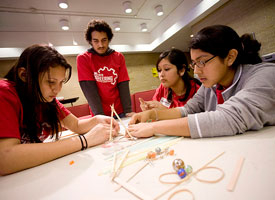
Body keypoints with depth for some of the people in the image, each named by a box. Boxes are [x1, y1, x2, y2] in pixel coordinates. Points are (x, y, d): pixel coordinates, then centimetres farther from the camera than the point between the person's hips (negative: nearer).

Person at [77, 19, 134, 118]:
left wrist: (128, 111, -13)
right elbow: (89, 88, -12)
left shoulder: (119, 57, 3)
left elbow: (123, 86, -4)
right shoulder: (83, 59, -3)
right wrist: (99, 114, -22)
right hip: (99, 114, -2)